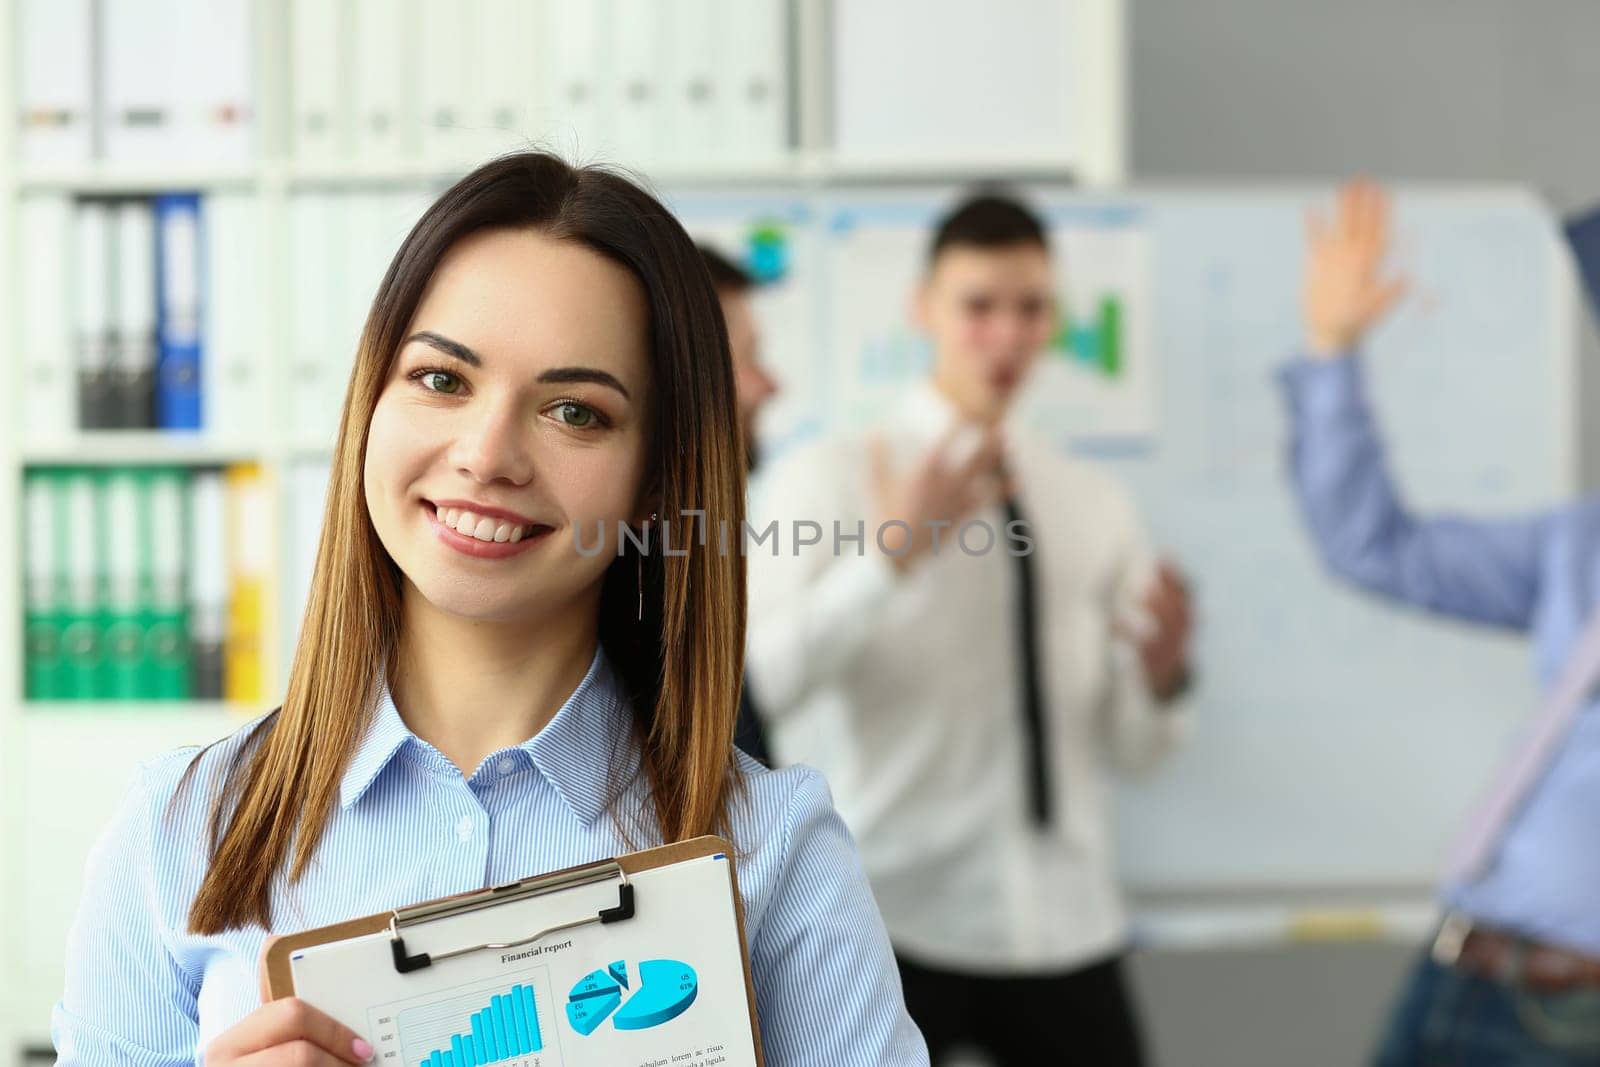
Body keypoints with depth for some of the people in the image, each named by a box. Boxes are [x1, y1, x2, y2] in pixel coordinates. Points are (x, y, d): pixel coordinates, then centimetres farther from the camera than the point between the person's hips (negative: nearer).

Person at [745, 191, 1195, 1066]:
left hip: (1064, 925, 4)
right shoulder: (828, 476, -3)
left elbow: (1130, 746, 9)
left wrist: (1160, 675, -11)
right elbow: (747, 685, -20)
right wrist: (891, 552, -29)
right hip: (886, 924, -3)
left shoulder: (1093, 503, 9)